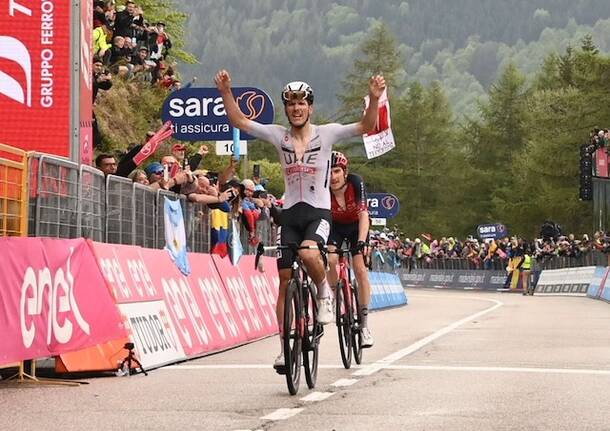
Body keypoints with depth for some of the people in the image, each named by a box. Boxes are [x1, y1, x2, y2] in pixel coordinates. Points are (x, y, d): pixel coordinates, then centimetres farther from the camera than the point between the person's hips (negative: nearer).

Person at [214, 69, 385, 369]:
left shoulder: (326, 133, -2)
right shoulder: (279, 135, 5)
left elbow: (366, 126, -11)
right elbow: (239, 121, 4)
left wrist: (374, 98, -26)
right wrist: (225, 92, -8)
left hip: (319, 212, -3)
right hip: (290, 213, 3)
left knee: (308, 253, -35)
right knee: (285, 280, 1)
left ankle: (324, 292, -2)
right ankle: (285, 346, 9)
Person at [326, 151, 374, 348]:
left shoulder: (355, 183, -31)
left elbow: (363, 214, -37)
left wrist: (362, 241, -50)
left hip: (356, 226, -1)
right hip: (335, 226, 1)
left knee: (360, 270, -14)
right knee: (329, 260, -27)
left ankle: (364, 324, -7)